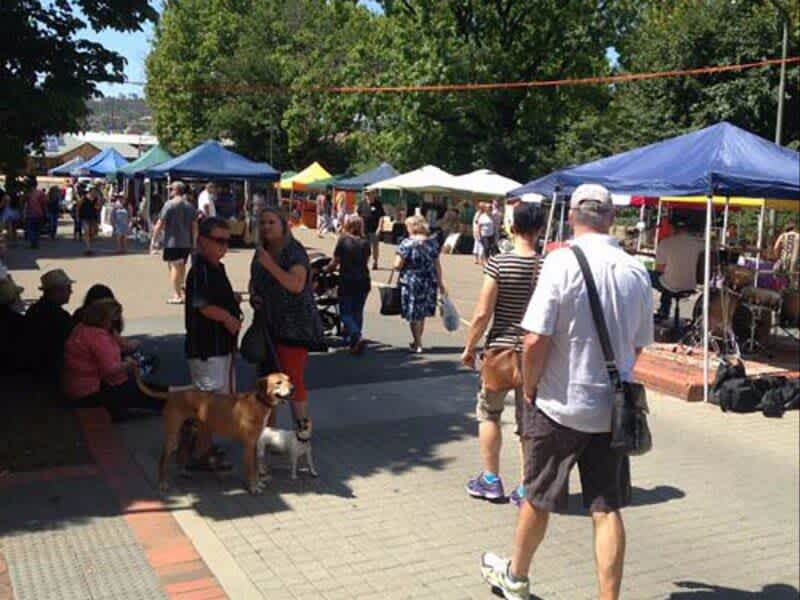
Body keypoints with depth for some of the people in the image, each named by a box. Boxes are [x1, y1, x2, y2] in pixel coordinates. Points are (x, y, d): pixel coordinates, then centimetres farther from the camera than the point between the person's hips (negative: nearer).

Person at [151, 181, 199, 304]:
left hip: (172, 242, -6)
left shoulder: (169, 204, -9)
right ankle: (181, 289, 30)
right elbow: (195, 225, 10)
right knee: (181, 266, 18)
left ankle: (177, 295, -6)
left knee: (174, 266, -4)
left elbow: (160, 224, -11)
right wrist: (194, 242, 17)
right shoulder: (190, 206, 9)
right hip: (186, 242, 6)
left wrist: (154, 239, -4)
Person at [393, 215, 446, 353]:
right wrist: (440, 283, 12)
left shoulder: (407, 243, -14)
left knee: (414, 315, 7)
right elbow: (437, 264, 5)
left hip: (411, 283, -5)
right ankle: (417, 341, 30)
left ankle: (418, 344, 13)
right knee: (422, 313, 19)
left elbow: (397, 265, -16)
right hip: (429, 283, 5)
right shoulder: (432, 242, 1)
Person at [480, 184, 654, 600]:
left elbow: (535, 340, -19)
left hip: (560, 405, -3)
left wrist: (529, 390, -3)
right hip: (612, 409, 4)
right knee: (607, 510, 9)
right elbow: (638, 345, 10)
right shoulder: (636, 271, 0)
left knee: (537, 498, 15)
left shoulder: (562, 262, -15)